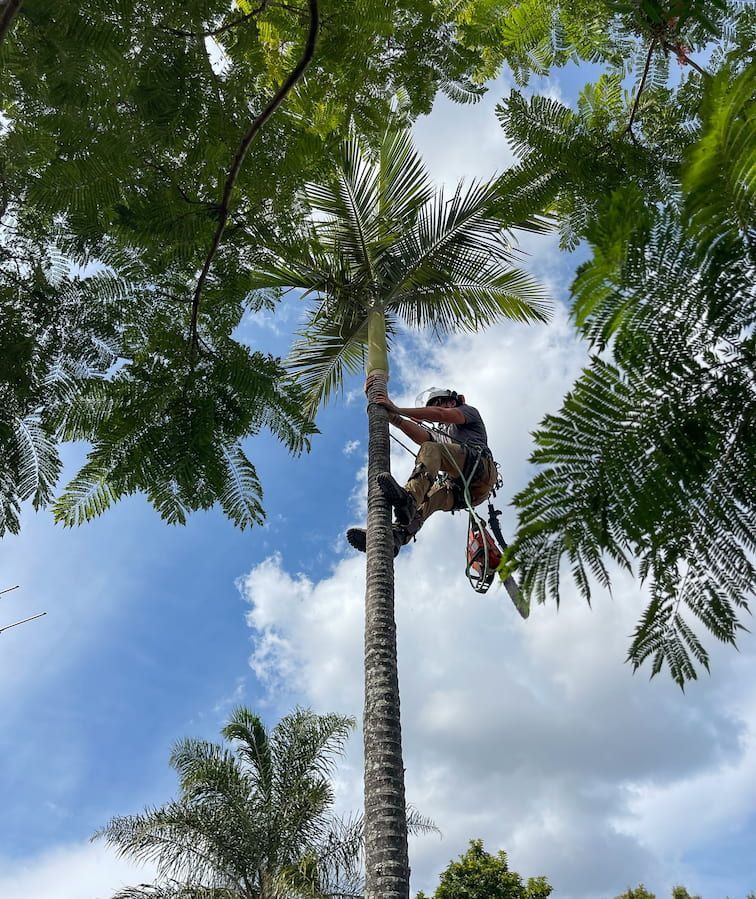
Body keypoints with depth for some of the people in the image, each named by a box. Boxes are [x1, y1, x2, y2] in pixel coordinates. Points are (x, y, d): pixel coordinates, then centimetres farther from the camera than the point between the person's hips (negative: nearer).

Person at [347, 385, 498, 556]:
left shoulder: (469, 411, 26)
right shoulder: (439, 436, 41)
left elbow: (441, 414, 3)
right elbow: (419, 435, 15)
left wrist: (398, 410, 0)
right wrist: (391, 415, 1)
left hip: (480, 465, -6)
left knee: (430, 449, -26)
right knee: (426, 499, -20)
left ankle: (409, 496, -53)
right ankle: (399, 533, -48)